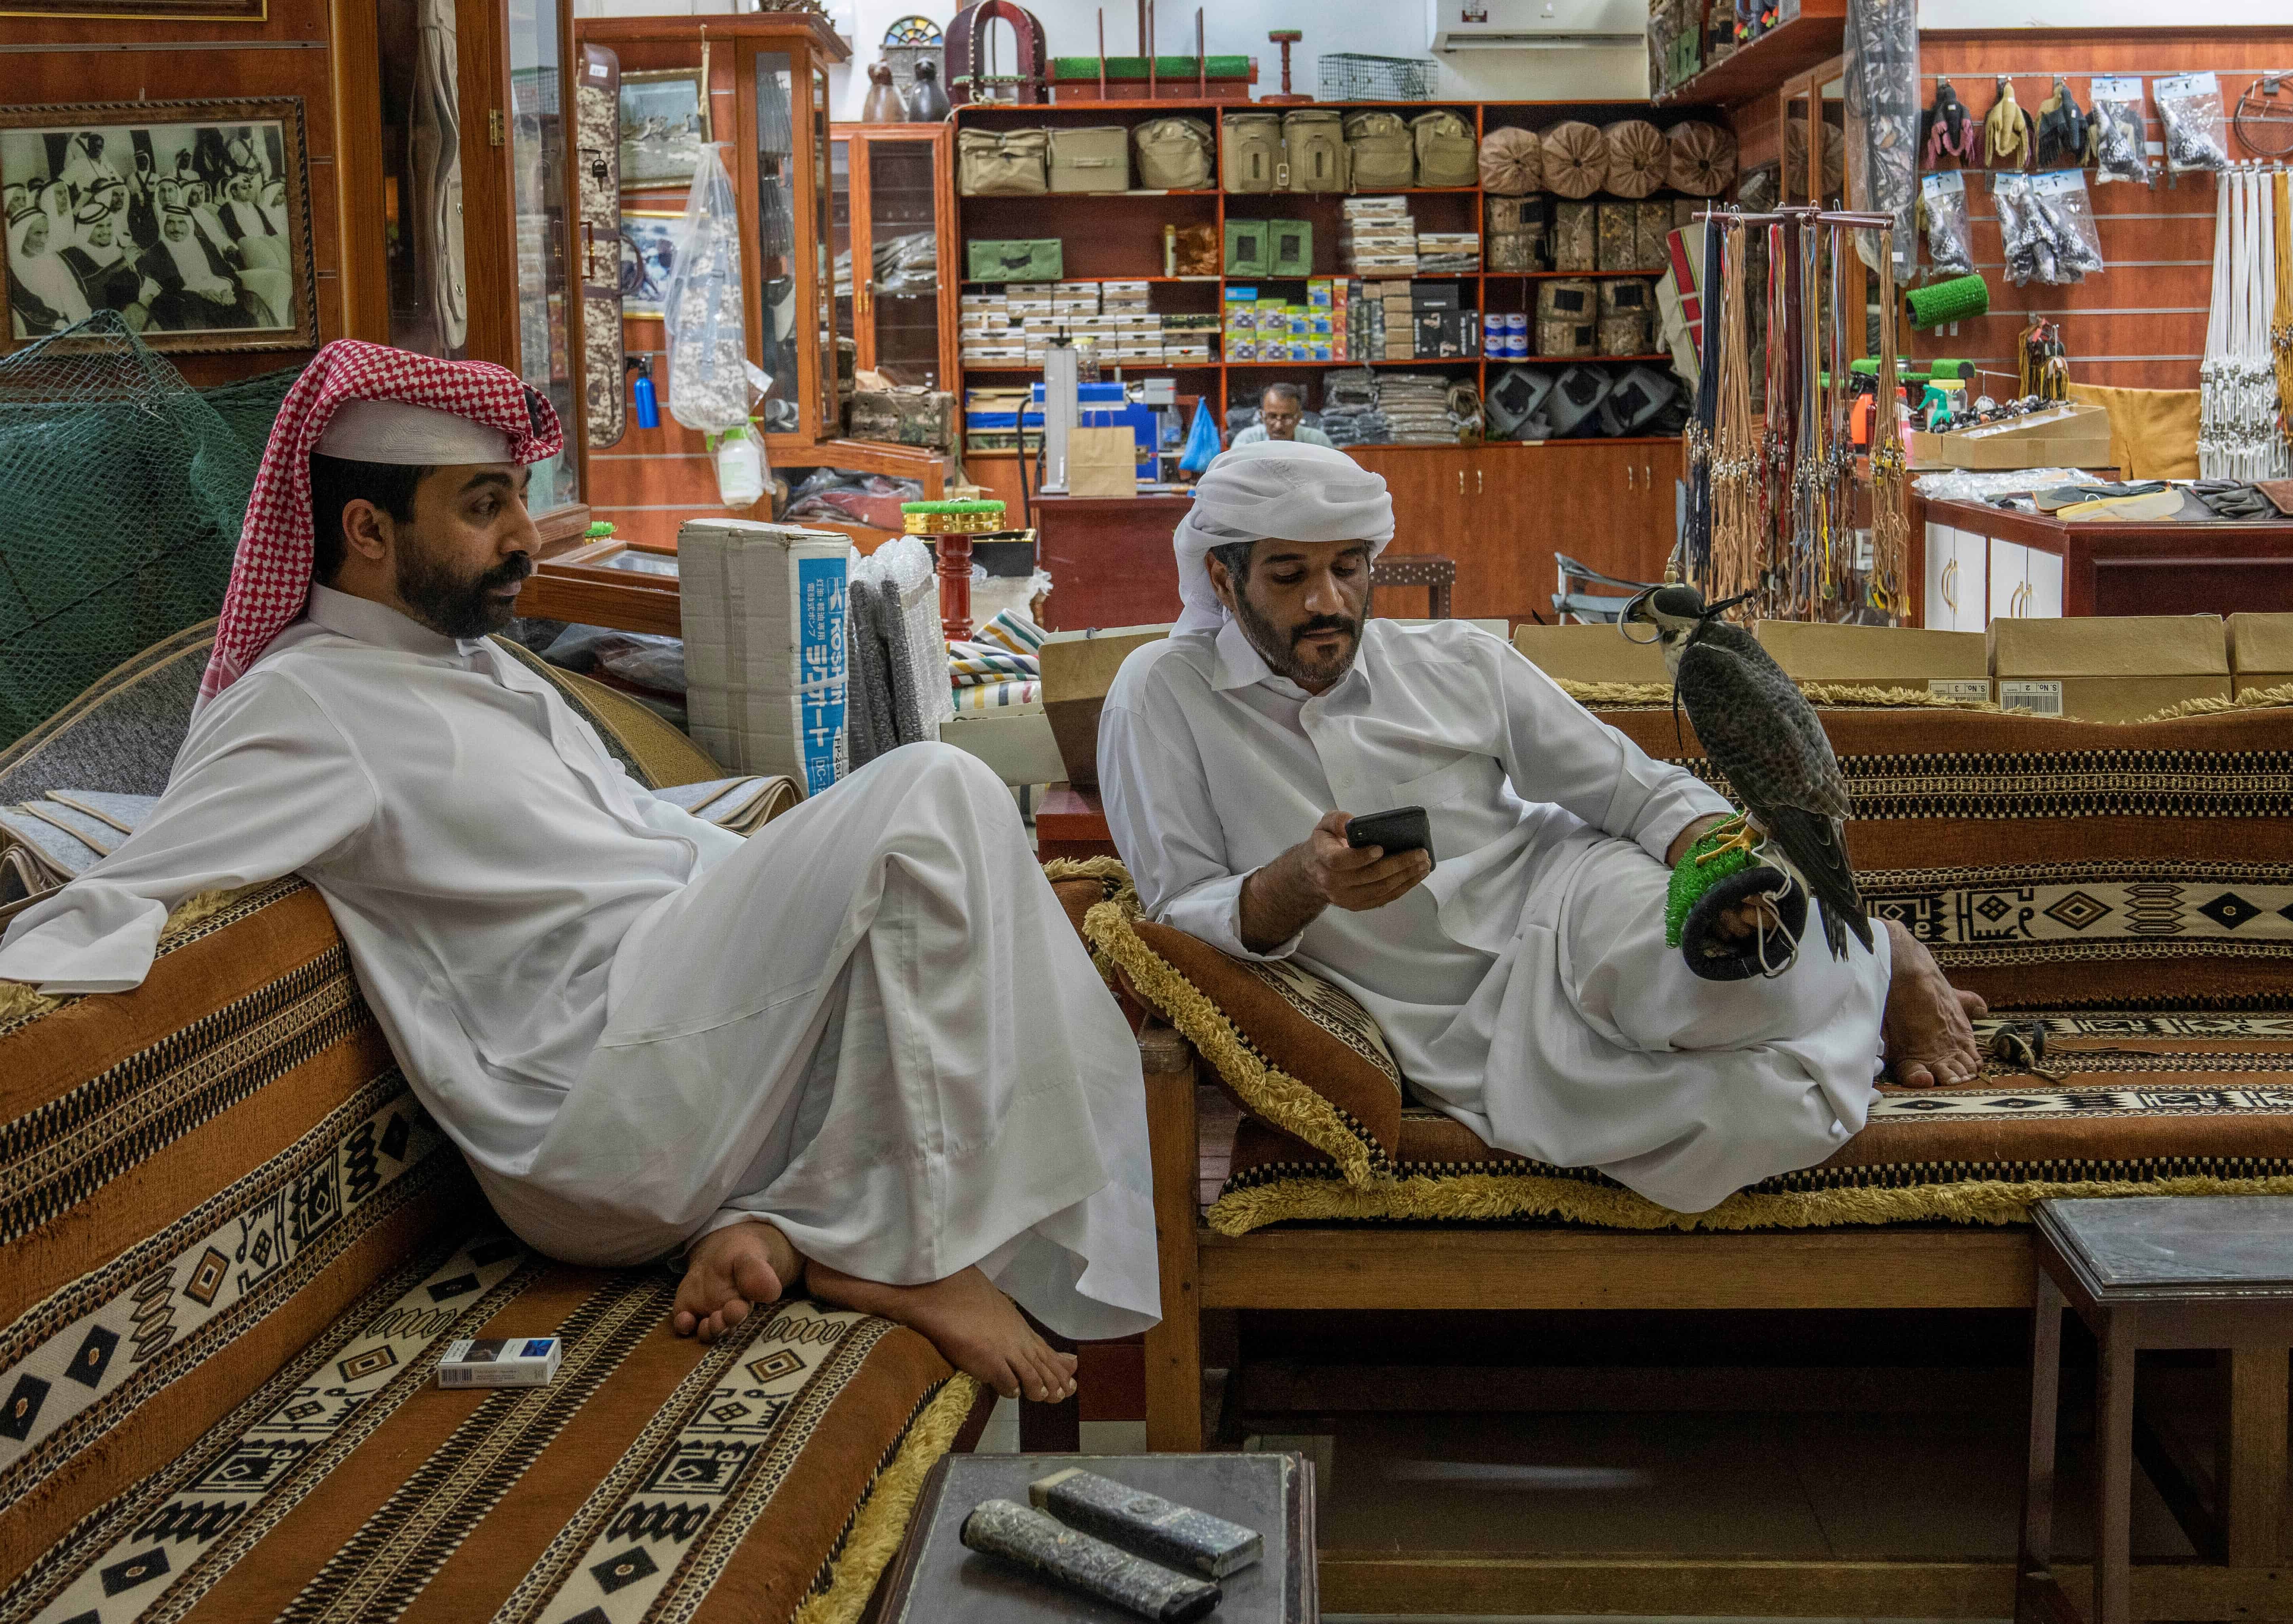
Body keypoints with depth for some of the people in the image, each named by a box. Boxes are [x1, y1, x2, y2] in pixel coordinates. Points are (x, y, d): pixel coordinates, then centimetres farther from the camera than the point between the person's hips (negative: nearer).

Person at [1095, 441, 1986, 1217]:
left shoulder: (1460, 661, 8)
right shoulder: (1162, 697, 1)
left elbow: (1638, 790, 6)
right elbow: (1180, 915, -2)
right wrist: (1302, 880, -23)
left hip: (1568, 899, 2)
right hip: (1468, 1039, -2)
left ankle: (1879, 964, -12)